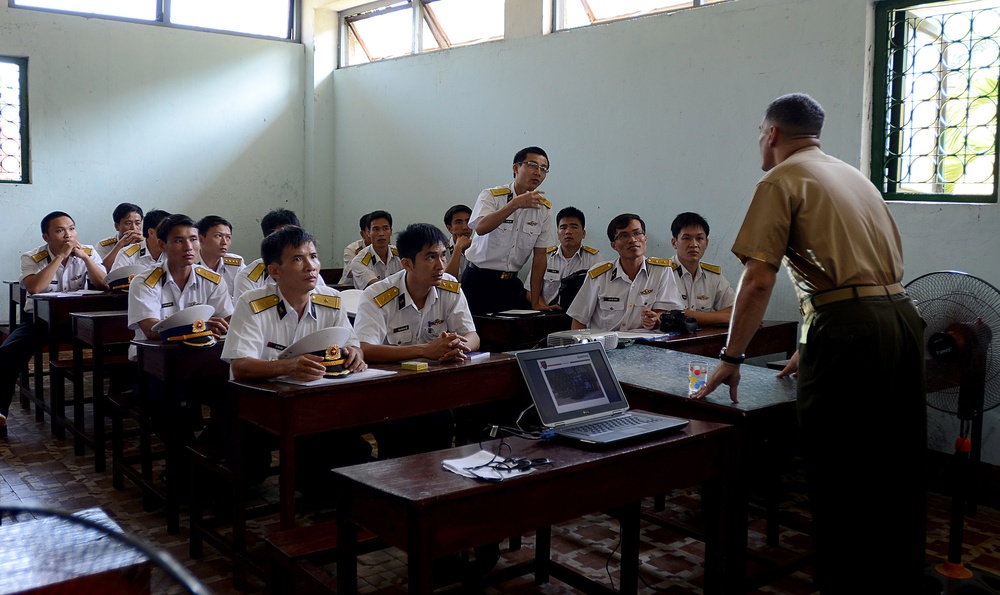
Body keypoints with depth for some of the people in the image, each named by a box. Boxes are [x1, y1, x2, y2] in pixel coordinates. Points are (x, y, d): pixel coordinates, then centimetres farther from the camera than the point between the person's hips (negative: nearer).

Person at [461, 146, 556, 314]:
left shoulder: (544, 208, 4)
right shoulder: (491, 196, -8)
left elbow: (539, 256, 5)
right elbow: (480, 228, -28)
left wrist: (535, 301, 3)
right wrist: (515, 204, -35)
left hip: (511, 282, 4)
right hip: (479, 280, -4)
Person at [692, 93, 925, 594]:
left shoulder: (780, 181, 0)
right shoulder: (853, 175, 23)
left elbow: (758, 280, -10)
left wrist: (731, 358, -3)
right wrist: (812, 348, 28)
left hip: (848, 327, -8)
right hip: (902, 316, 8)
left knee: (836, 476, 2)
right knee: (897, 471, 16)